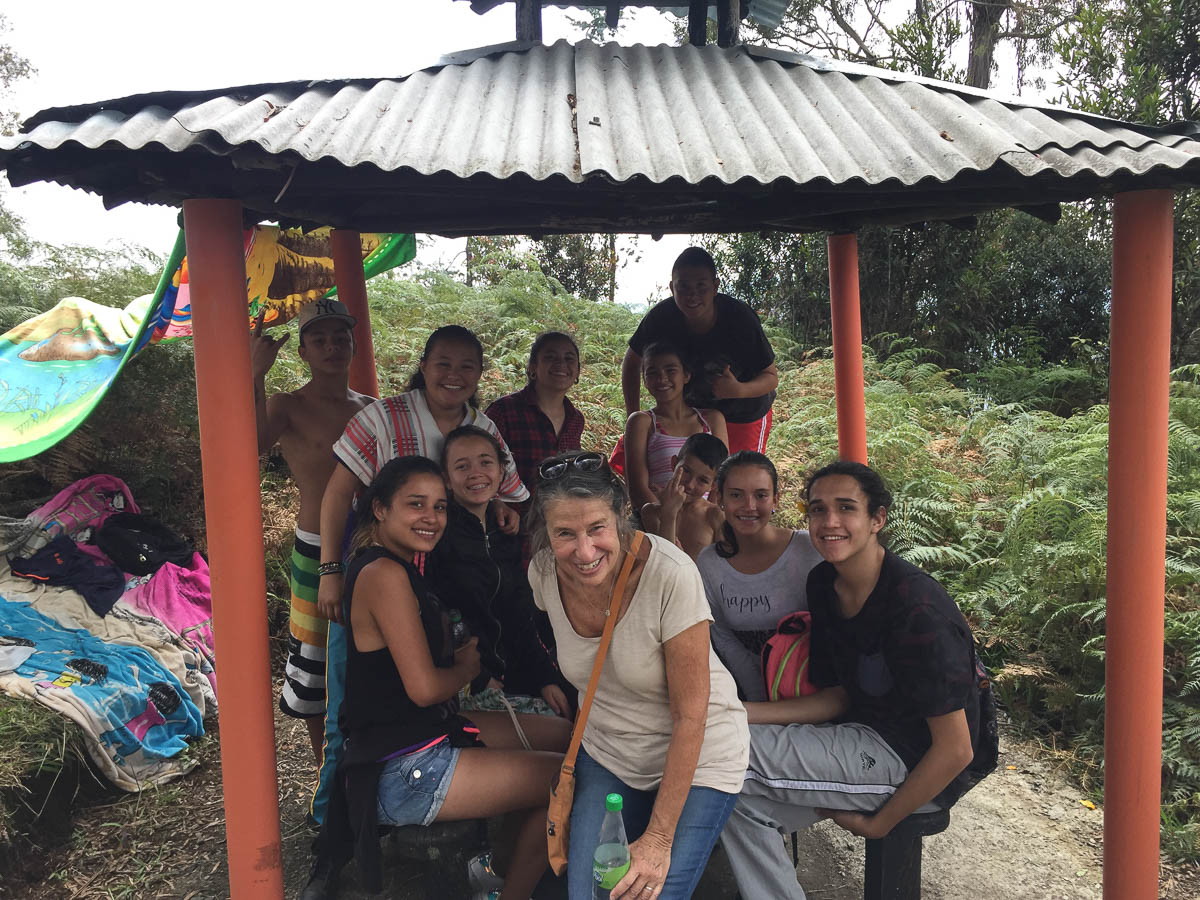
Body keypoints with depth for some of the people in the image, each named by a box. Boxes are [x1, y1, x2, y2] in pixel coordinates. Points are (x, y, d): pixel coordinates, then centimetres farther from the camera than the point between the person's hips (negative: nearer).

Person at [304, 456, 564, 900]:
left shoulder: (402, 566, 10)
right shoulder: (384, 574, -21)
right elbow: (423, 687, -23)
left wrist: (460, 654, -1)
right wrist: (467, 667, -4)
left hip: (430, 734, 10)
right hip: (403, 773, -10)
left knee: (564, 735, 15)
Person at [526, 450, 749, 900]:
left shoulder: (671, 575, -29)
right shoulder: (543, 573, -14)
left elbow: (691, 718, -22)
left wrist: (659, 838, -19)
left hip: (696, 758, -4)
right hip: (606, 754, 4)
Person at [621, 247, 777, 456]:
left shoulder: (740, 318, -28)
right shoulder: (661, 317, -21)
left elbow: (771, 376, -18)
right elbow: (632, 361, -4)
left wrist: (739, 390, -39)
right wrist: (633, 415, -9)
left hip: (744, 414, -2)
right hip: (692, 410, 3)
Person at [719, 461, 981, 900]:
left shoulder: (917, 608, -24)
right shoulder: (823, 583, 1)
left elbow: (956, 749, -20)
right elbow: (840, 695, 6)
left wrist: (879, 823, -11)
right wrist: (742, 711, -7)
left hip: (910, 762, -8)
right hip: (861, 739, 8)